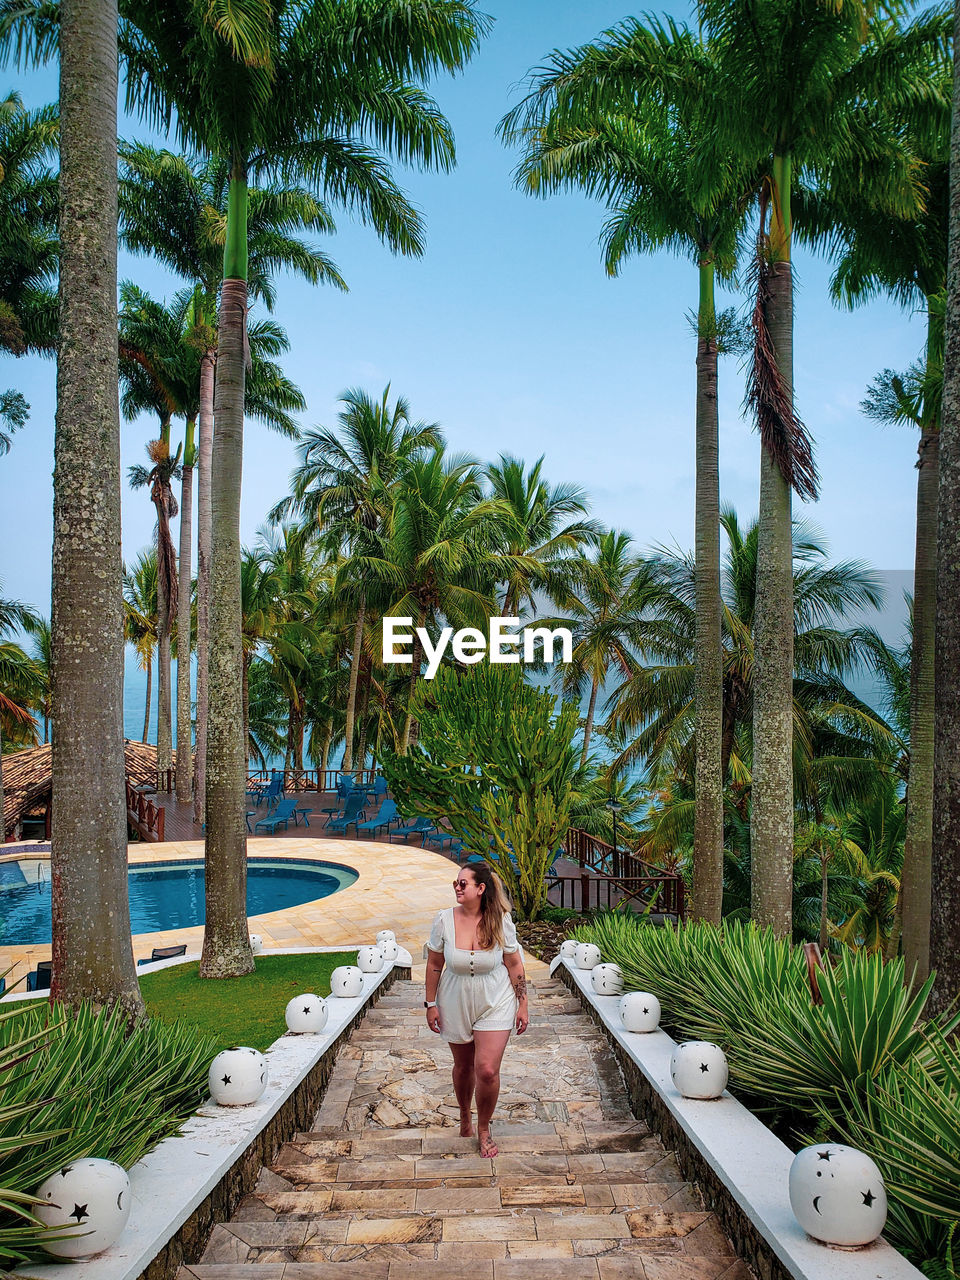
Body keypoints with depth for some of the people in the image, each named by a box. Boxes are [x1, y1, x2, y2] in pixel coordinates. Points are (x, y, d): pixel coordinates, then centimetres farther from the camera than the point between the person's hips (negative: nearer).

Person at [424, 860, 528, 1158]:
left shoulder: (500, 921, -15)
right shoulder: (444, 919, -14)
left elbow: (514, 964, -4)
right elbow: (434, 964, -2)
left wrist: (522, 1005, -2)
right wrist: (431, 1004, -1)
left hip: (495, 1004, -1)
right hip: (456, 1004, 2)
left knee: (487, 1070, -9)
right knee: (463, 1066, 17)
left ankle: (483, 1130, 17)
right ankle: (465, 1114, 47)